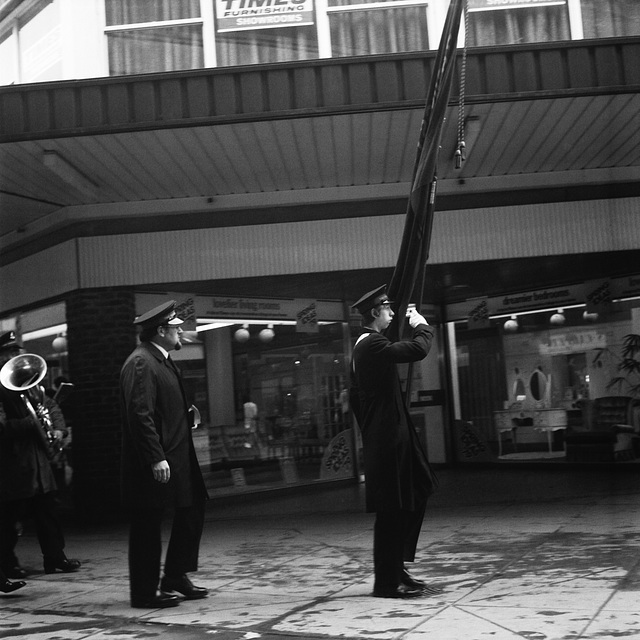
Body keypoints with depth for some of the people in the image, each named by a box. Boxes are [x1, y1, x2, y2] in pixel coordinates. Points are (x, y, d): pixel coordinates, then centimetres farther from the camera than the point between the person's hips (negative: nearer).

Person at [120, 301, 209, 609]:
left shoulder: (162, 360, 15)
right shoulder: (141, 363, -16)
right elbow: (140, 414, -23)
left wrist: (188, 413, 9)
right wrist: (156, 459, -25)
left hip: (177, 457, 10)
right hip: (153, 464, -10)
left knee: (192, 510, 14)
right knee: (147, 526, 0)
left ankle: (175, 577, 26)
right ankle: (145, 593, 10)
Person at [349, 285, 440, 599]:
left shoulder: (362, 347, 16)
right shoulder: (374, 345, -16)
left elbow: (354, 395, 22)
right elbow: (417, 350, -26)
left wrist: (367, 428, 26)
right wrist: (422, 326, -5)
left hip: (380, 439, 11)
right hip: (389, 440, -11)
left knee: (411, 502, 16)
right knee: (392, 510, -4)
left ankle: (395, 569, 23)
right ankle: (387, 582, 4)